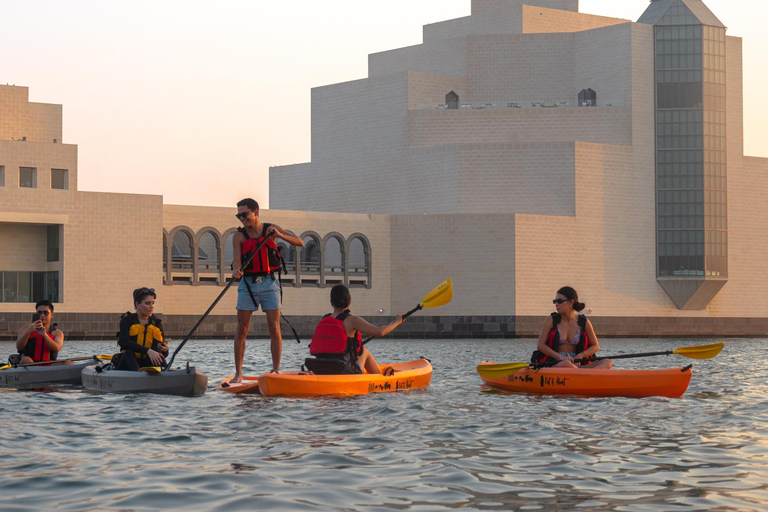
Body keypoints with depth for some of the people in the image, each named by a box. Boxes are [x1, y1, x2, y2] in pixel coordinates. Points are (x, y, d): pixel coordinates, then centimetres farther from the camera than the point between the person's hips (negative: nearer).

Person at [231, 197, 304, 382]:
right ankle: (238, 374, 2)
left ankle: (276, 372, 0)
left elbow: (299, 242, -2)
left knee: (274, 328, -5)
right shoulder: (239, 236, 2)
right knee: (242, 329, -2)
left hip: (269, 283, 0)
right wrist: (236, 270, -32)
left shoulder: (271, 229, 4)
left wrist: (279, 235, -18)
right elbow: (237, 260, -9)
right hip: (248, 284, 0)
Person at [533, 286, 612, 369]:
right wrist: (560, 357, -16)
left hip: (576, 364, 3)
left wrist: (580, 355, -9)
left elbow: (596, 346, 11)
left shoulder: (584, 322, 8)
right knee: (566, 364, -41)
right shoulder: (551, 321, 3)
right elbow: (540, 345, -2)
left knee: (607, 362, -23)